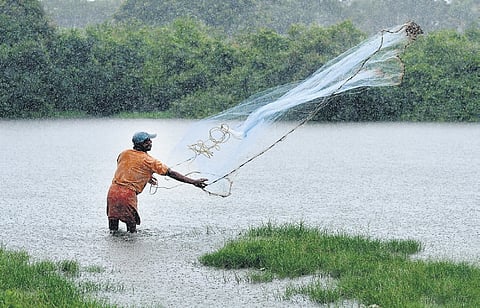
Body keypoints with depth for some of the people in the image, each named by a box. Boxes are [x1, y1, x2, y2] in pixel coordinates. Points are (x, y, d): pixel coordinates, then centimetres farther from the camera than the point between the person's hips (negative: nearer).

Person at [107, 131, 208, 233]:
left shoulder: (124, 153, 9)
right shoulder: (149, 161, -6)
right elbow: (171, 173, -6)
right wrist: (193, 182, -3)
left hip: (113, 190, 5)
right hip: (128, 194, -5)